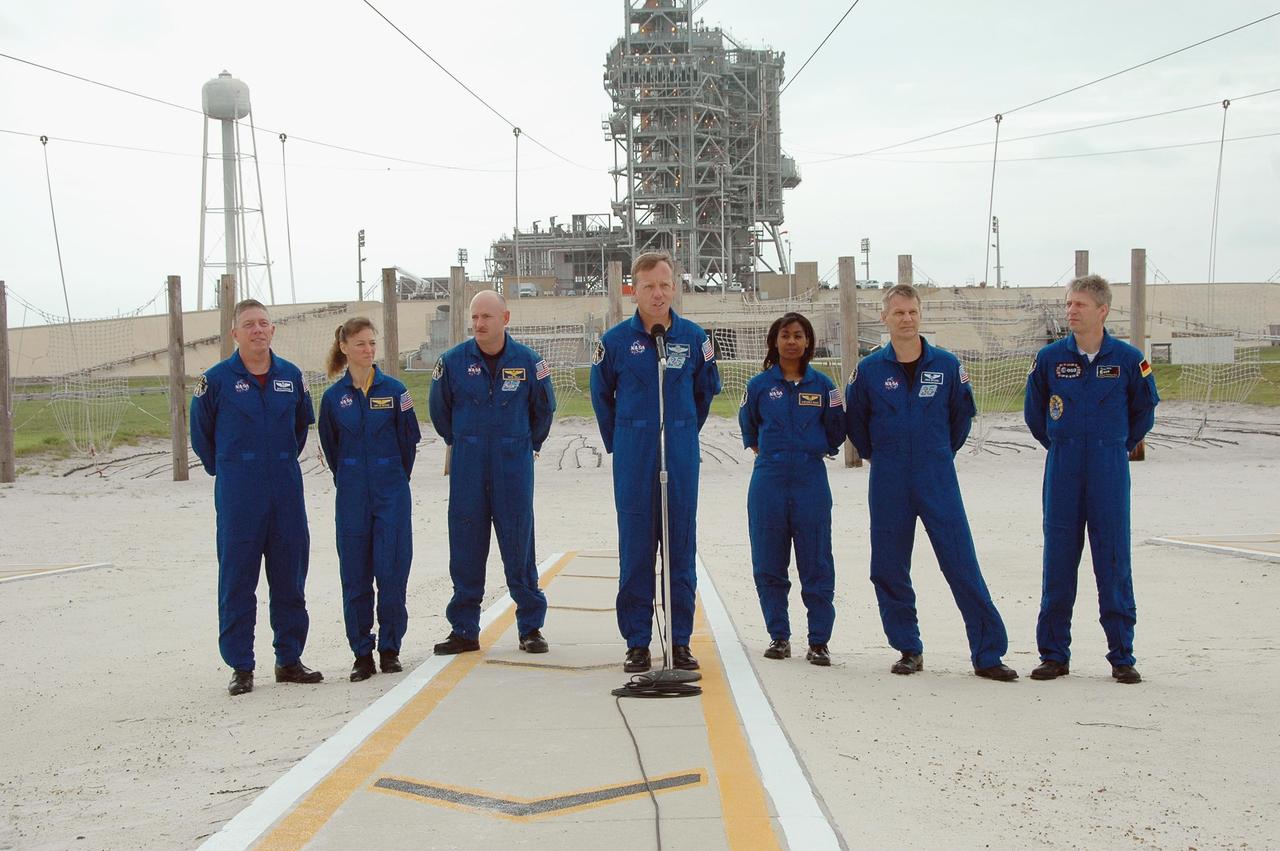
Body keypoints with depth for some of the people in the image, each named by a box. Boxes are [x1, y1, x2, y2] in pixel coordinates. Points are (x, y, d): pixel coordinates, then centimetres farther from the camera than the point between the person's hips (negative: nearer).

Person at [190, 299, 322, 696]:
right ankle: (241, 667, 7)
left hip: (286, 490, 3)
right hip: (238, 495, -3)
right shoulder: (217, 379, -4)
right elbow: (201, 432, 9)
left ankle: (289, 660, 19)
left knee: (290, 579, 8)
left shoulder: (291, 376, 5)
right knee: (237, 581, 0)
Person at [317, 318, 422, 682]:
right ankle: (362, 652, 12)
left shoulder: (394, 390, 0)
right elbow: (331, 447, 14)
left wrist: (396, 479, 11)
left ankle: (390, 648, 11)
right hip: (352, 495, 1)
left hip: (392, 491, -1)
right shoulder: (333, 397, 3)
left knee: (392, 570, -2)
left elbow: (409, 440, 7)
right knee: (355, 574, 3)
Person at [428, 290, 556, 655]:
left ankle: (531, 628, 11)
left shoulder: (528, 361, -2)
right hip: (467, 469, 1)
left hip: (514, 466, -1)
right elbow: (440, 410, 14)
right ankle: (464, 630, 12)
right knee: (466, 550, 4)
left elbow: (544, 408, 14)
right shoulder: (453, 361, -2)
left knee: (519, 547, 2)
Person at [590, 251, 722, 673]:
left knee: (681, 548, 4)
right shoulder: (616, 340, -1)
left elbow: (705, 393, 16)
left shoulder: (694, 338, 2)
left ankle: (680, 641, 12)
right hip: (633, 459, -1)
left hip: (681, 457, 1)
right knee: (635, 550, 2)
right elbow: (601, 397, 12)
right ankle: (637, 642, 9)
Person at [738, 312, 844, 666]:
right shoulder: (760, 385, 3)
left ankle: (819, 641, 7)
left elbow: (836, 434, 13)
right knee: (769, 564, 5)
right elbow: (748, 423, 21)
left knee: (816, 565, -1)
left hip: (811, 480, -1)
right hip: (769, 480, 1)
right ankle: (779, 636, 17)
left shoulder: (822, 385, 3)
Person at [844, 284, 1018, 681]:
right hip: (889, 483, 1)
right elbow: (854, 421, 14)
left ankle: (988, 654, -1)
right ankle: (909, 649, 19)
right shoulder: (869, 369, 0)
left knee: (963, 566, -5)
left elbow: (963, 414, 14)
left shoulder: (947, 365, 0)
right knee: (889, 569, 5)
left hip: (938, 480, -1)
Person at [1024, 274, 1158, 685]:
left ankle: (1122, 655, 8)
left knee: (1114, 559, 0)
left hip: (1109, 469, -1)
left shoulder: (1127, 358, -1)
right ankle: (1054, 654, 11)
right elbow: (1034, 411, 16)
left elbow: (1144, 409, 14)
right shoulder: (1050, 357, 2)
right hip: (1062, 469, 1)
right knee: (1058, 560, 3)